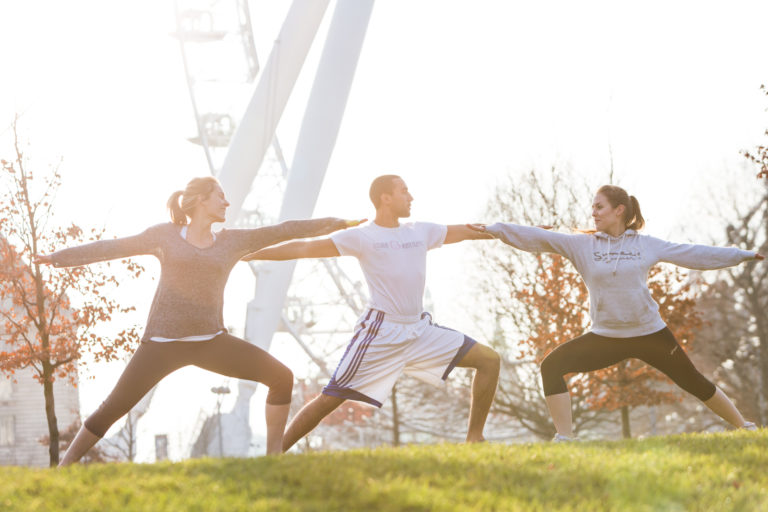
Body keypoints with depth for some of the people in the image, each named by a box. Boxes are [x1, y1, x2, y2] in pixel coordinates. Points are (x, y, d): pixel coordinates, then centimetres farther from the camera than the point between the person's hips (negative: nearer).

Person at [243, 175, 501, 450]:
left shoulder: (421, 232, 11)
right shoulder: (362, 237, -5)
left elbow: (467, 231, 18)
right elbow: (304, 248, -7)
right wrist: (250, 254, -10)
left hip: (421, 331, 6)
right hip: (380, 334, -6)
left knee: (489, 360, 2)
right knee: (329, 400, -11)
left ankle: (474, 438, 10)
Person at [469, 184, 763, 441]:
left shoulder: (646, 245, -1)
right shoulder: (582, 245, -1)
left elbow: (695, 255, 4)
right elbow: (539, 239, -7)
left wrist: (745, 255, 5)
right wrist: (494, 230, -16)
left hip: (650, 333, -1)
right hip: (605, 336, 1)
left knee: (694, 382, 8)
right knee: (552, 366, -17)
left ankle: (743, 427, 28)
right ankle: (564, 438, -17)